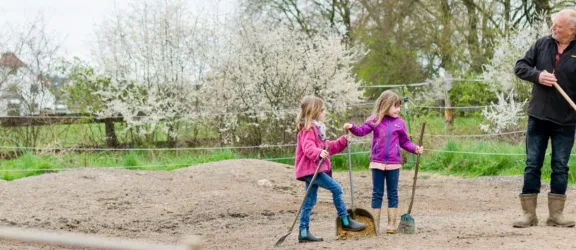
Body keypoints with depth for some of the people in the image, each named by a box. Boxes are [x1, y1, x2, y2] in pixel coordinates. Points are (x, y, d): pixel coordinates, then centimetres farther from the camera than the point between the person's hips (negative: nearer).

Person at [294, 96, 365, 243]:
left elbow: (327, 147, 26)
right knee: (336, 188, -14)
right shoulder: (308, 129, -12)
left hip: (314, 170, 11)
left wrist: (342, 142, 20)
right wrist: (319, 153, -44)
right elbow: (308, 148, -26)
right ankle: (345, 221, -9)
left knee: (310, 202, 9)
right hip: (310, 169, -11)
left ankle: (304, 233, 10)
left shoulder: (317, 129, 20)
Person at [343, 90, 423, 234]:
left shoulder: (399, 123, 3)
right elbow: (362, 131, -5)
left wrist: (415, 148, -7)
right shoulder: (375, 121, 0)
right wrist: (352, 127, -24)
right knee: (377, 194, 5)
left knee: (392, 194, 7)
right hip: (377, 163, -1)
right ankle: (375, 224, 10)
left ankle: (392, 223, 13)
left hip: (393, 164, 1)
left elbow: (404, 142, 8)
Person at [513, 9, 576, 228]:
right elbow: (520, 66, 7)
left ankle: (556, 214, 13)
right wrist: (537, 75, -13)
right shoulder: (542, 44, 3)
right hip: (538, 116, 2)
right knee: (532, 165, 4)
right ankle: (529, 214, 9)